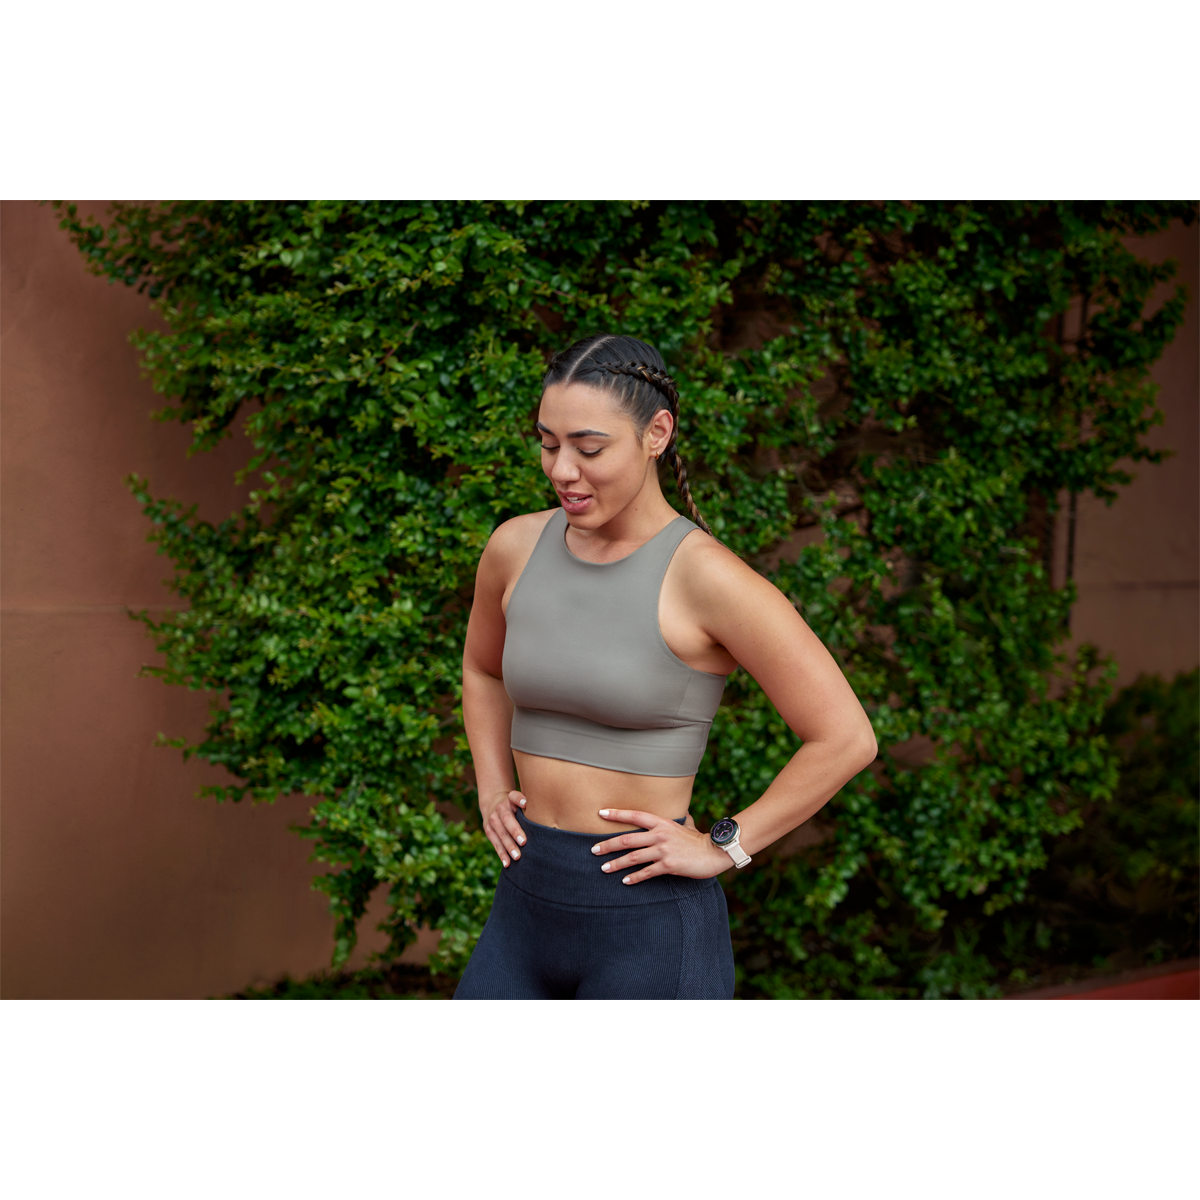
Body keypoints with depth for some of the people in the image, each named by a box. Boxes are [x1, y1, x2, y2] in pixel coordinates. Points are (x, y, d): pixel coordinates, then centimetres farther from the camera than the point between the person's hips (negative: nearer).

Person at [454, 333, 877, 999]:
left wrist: (721, 847, -10)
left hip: (650, 927, -6)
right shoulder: (517, 547, 3)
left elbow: (845, 738, -12)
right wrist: (493, 792, 12)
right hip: (526, 911, 6)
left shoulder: (702, 575, -15)